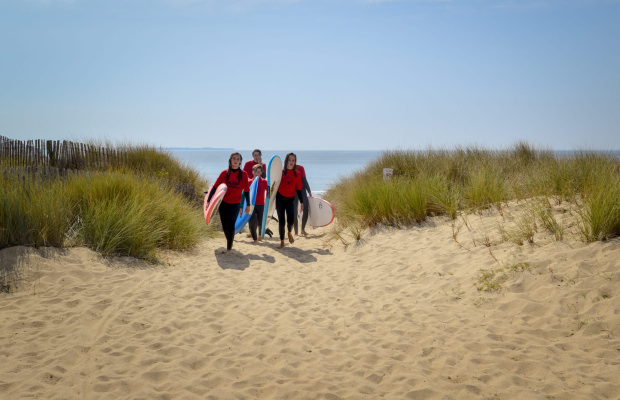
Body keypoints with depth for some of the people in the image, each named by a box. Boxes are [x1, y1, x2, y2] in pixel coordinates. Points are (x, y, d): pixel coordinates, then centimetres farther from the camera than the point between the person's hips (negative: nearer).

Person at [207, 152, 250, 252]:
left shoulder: (243, 174, -3)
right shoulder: (224, 173, -2)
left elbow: (246, 191, 3)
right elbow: (215, 187, 1)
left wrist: (248, 205, 5)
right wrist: (208, 201, -1)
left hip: (235, 204, -2)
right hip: (223, 203, 2)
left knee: (231, 224, -15)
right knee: (225, 226, 5)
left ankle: (229, 248, -5)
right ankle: (230, 242, 32)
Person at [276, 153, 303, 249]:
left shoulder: (297, 174, 1)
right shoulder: (280, 172, 0)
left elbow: (298, 189, 5)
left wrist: (302, 202, 2)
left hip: (290, 199, 0)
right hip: (280, 199, 0)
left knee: (290, 220, -18)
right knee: (281, 221, 3)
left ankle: (290, 233, 15)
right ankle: (282, 241, 15)